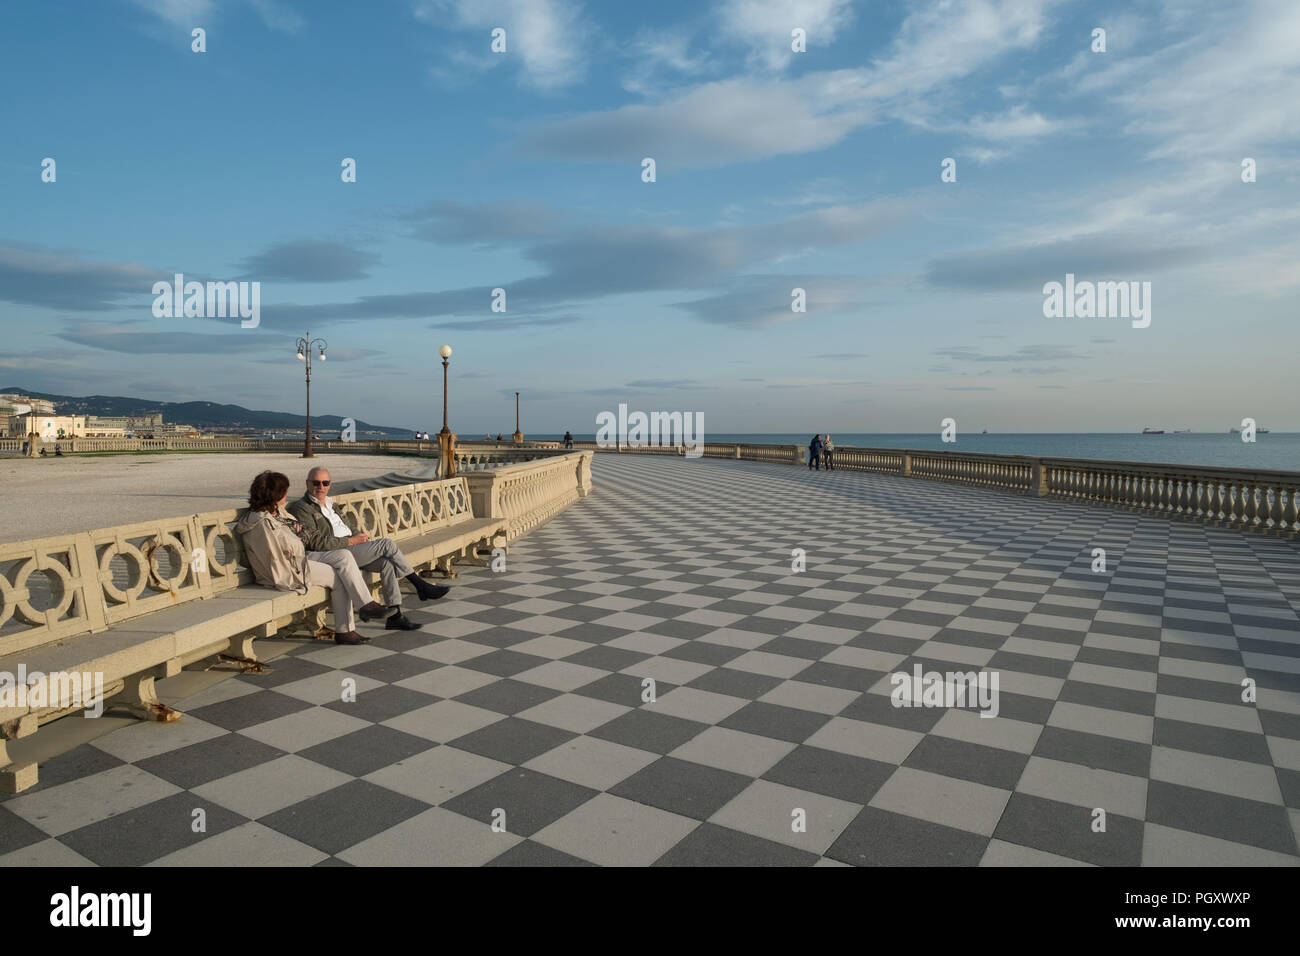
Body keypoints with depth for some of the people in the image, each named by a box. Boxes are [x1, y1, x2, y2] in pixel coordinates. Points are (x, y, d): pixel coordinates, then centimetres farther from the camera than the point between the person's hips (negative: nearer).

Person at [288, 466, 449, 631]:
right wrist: (350, 541, -14)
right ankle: (421, 585, -8)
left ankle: (395, 616, -15)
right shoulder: (301, 508, -5)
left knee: (387, 563, -17)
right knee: (387, 544, -18)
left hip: (349, 547, 8)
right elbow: (316, 542, -15)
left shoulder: (329, 503, 23)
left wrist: (358, 534, 4)